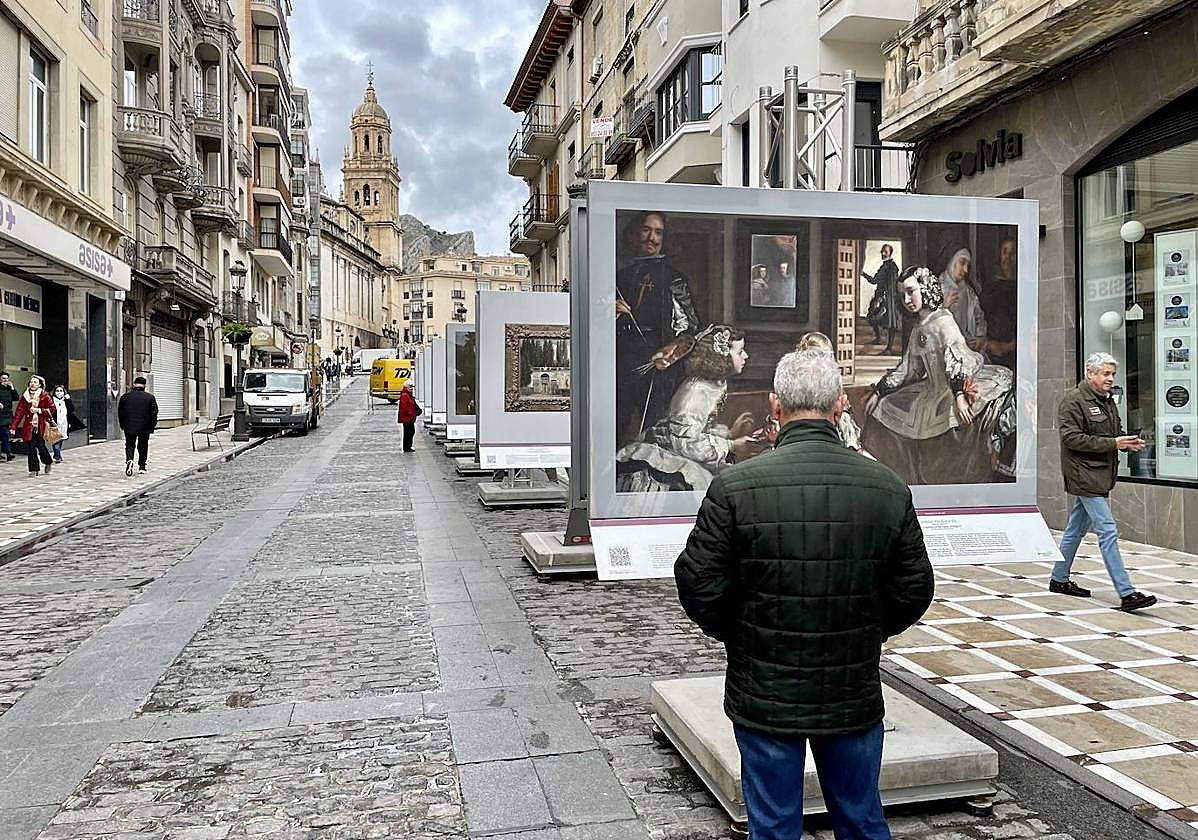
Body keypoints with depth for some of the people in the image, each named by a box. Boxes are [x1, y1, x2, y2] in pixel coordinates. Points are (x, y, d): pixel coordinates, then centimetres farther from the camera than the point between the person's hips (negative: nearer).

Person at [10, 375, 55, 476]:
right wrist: (14, 426, 1)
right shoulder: (25, 396, 8)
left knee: (41, 446, -5)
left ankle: (48, 463, 23)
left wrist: (39, 410, -12)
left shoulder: (44, 396, 1)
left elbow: (52, 409, 0)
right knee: (31, 448, -2)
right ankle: (34, 469, 5)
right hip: (29, 426, 2)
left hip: (41, 426, -2)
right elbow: (19, 412, 6)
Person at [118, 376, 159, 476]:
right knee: (143, 446, 12)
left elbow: (120, 412, 8)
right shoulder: (150, 397, -1)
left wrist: (122, 425, 18)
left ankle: (129, 459, -19)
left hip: (129, 427, 0)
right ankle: (142, 466, 15)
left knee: (130, 445, 9)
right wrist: (152, 426, 6)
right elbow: (154, 413, -2)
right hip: (145, 427, 0)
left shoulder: (125, 396, 2)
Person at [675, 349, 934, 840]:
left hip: (765, 697, -2)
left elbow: (699, 584, -13)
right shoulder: (889, 489, -6)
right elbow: (914, 589, 0)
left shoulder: (735, 487, -16)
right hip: (856, 695, 3)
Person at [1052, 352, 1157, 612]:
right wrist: (1112, 443, -22)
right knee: (1108, 531, -12)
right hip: (1085, 475, -9)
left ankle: (1059, 580, 27)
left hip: (1101, 475, 9)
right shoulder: (1074, 401, -12)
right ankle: (1126, 594, -12)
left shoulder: (1107, 401, 17)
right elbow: (1071, 438, -19)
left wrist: (1129, 442, 2)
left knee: (1076, 529, 16)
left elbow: (1116, 432, 26)